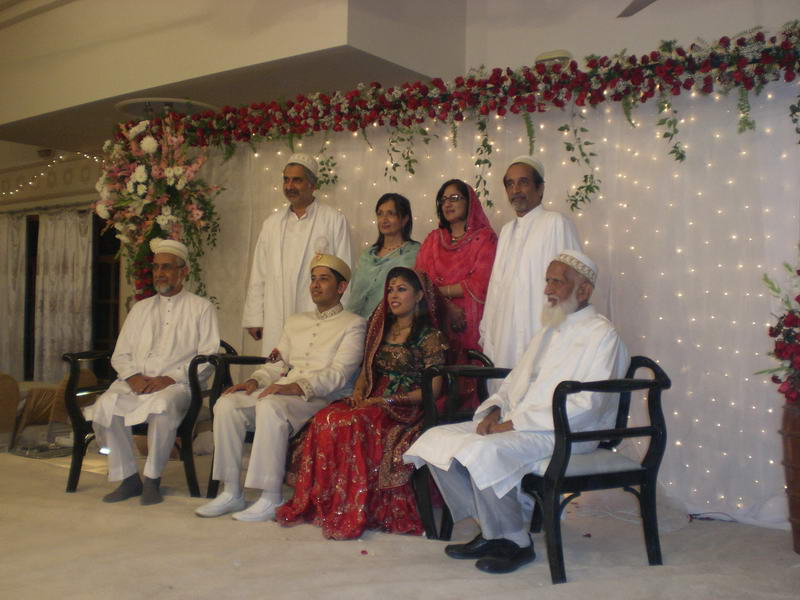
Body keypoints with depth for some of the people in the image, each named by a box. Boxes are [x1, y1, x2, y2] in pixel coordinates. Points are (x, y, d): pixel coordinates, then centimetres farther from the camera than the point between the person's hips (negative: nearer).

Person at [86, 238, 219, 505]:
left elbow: (209, 356, -2)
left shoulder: (201, 308, 10)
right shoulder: (141, 308, 24)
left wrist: (170, 378, -14)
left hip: (176, 384, -4)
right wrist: (133, 376, -4)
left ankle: (152, 479, -19)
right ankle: (128, 478, -12)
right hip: (135, 383, 4)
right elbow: (120, 355, 19)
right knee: (106, 406, -27)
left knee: (162, 406, -38)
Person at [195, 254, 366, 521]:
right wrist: (255, 381, 0)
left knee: (270, 406, -35)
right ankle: (232, 493, -12)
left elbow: (339, 373, -10)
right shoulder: (295, 321, 27)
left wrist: (297, 387, -24)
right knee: (227, 404, -17)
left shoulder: (353, 325, 4)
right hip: (282, 394, 7)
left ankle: (271, 498, -29)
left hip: (322, 399, -6)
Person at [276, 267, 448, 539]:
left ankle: (352, 514, -26)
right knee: (325, 418, -24)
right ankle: (320, 504, -21)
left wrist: (389, 400, -14)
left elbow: (433, 388, -8)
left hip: (407, 409, -6)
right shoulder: (381, 329, 20)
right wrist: (359, 391, 0)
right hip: (372, 402, 6)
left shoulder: (429, 336, -1)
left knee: (350, 424, -33)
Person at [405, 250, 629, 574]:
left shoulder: (601, 335, -6)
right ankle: (491, 530, 1)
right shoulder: (547, 333, 22)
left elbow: (586, 405, -17)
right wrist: (493, 410, 1)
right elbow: (514, 382, 24)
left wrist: (515, 423, -19)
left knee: (484, 452, -32)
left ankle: (516, 543, -10)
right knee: (437, 439, -5)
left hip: (566, 433, -9)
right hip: (514, 424, 9)